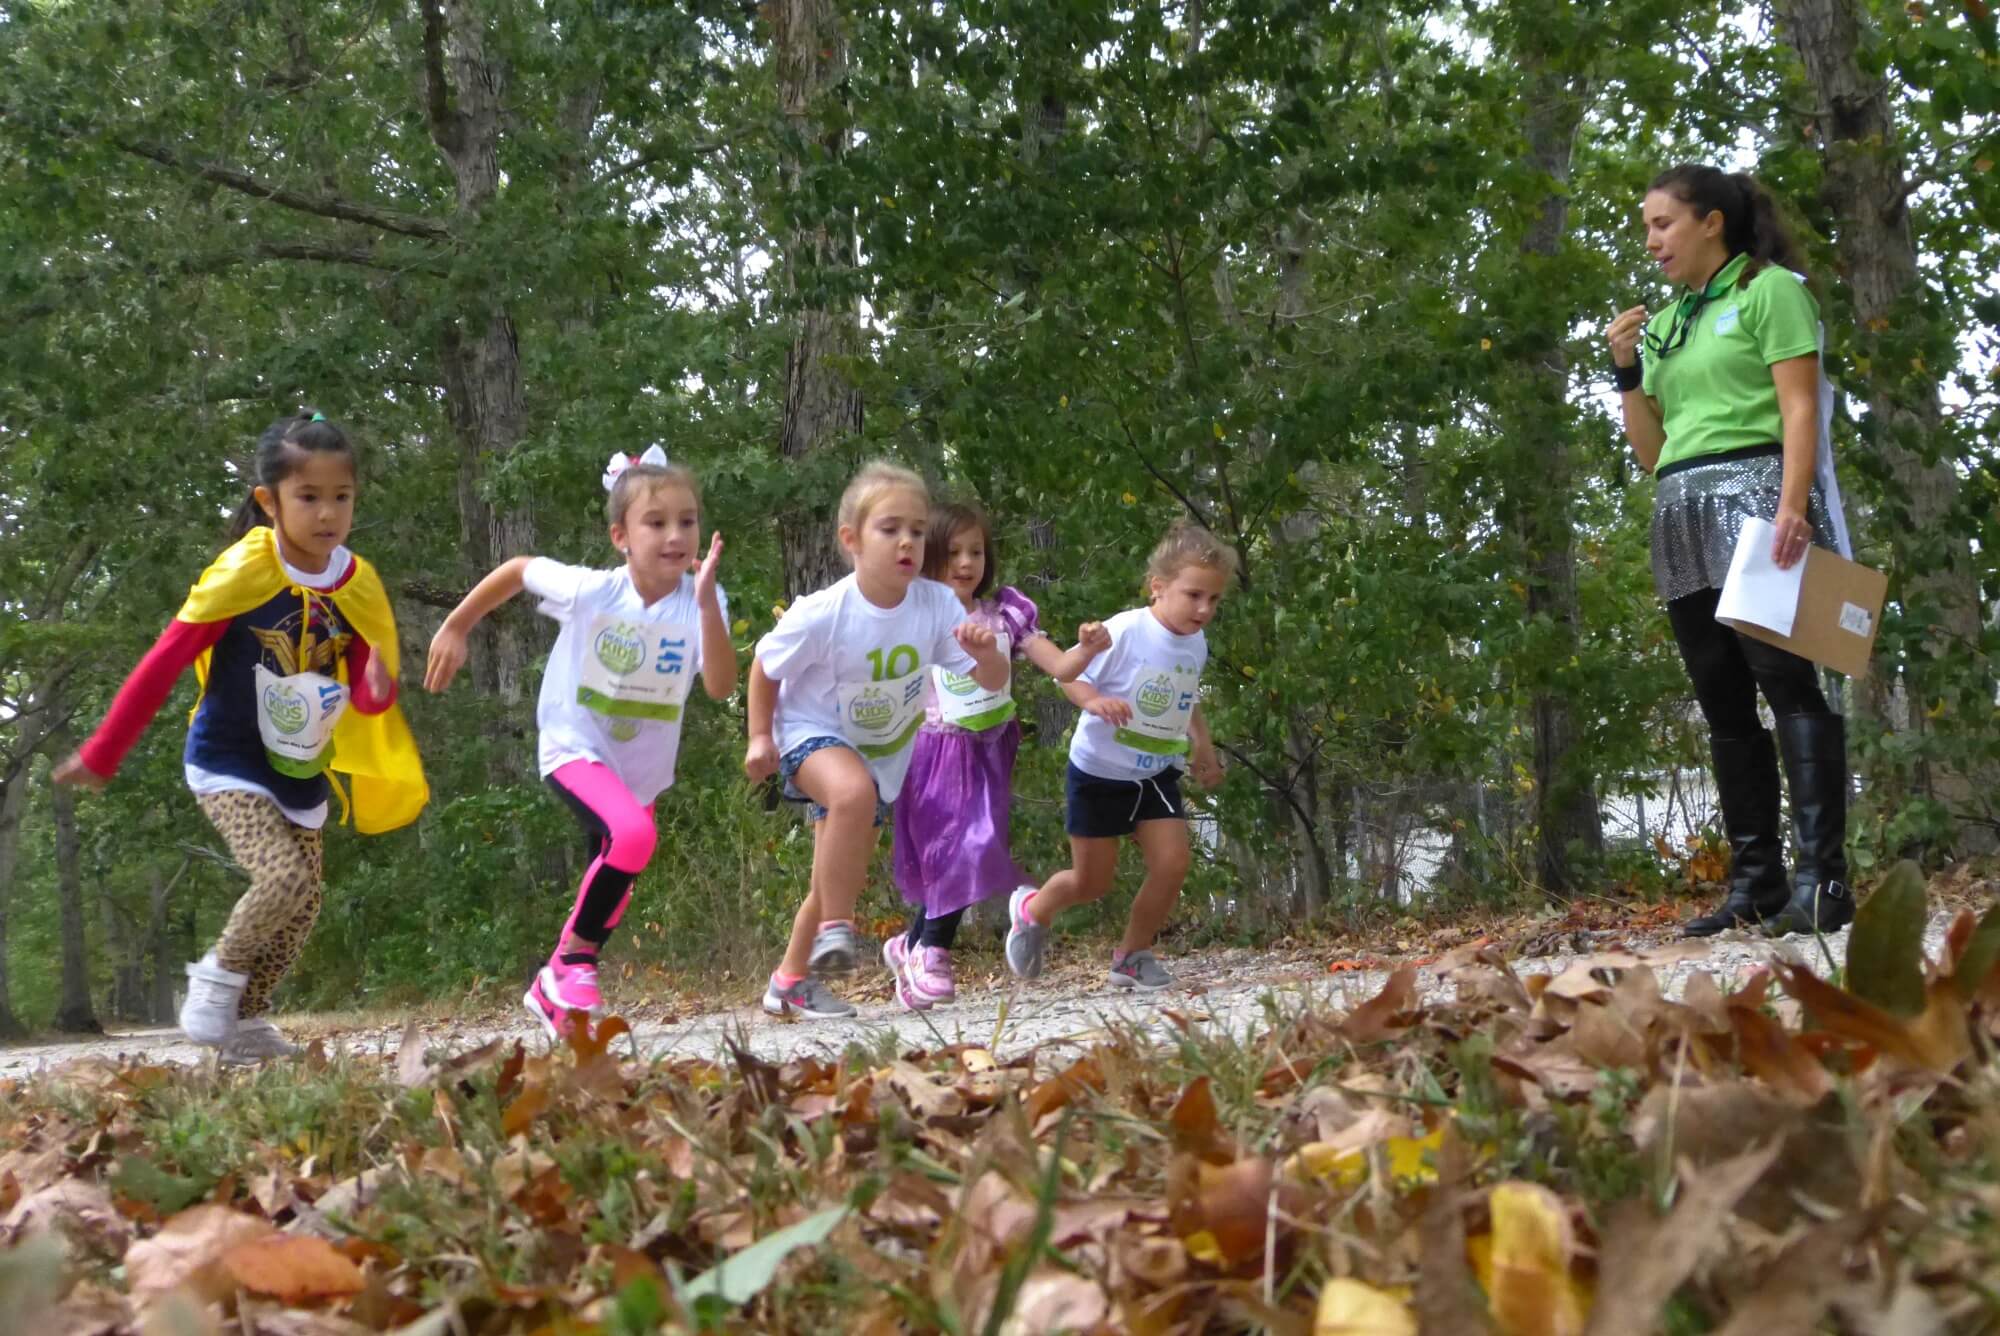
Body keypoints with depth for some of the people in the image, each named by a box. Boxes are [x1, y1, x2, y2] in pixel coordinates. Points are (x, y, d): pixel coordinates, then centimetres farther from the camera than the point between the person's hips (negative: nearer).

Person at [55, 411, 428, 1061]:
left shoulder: (359, 587, -7)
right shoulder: (242, 574, -20)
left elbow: (367, 697, -7)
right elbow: (164, 664, -15)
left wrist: (379, 688, -33)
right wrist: (101, 756, -12)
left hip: (300, 772, 6)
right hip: (228, 763, -6)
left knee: (305, 903, 8)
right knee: (286, 876, -23)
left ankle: (244, 1021, 25)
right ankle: (215, 981, 1)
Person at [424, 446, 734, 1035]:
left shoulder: (700, 603, -16)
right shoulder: (589, 591, -21)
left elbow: (721, 687, -30)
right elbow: (517, 570, -3)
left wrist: (707, 603, -39)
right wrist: (455, 628, 3)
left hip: (643, 770, 5)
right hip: (576, 750, -5)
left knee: (612, 887, 18)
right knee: (633, 835, -32)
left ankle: (555, 988, 42)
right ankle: (572, 961, -15)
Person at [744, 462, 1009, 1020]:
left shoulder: (937, 606, -19)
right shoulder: (822, 615, -26)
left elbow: (992, 681, -15)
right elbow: (765, 668, -9)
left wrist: (986, 653, -36)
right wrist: (760, 737, -9)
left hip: (884, 757, 5)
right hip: (813, 734, -5)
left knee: (842, 880, 12)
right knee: (854, 791, -38)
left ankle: (791, 979, 33)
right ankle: (835, 928, -26)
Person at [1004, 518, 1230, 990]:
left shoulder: (1196, 644, -2)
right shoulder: (1123, 632, -23)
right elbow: (1069, 675, -18)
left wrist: (1203, 747, 6)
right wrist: (1095, 702, -38)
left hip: (1157, 775, 5)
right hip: (1100, 772, -5)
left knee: (1172, 863, -10)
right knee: (1092, 881, 3)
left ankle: (1133, 955, 10)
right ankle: (1032, 909, 36)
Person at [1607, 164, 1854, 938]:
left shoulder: (1769, 290, 3)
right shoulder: (1663, 323, 21)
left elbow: (1800, 406, -9)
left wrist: (1793, 504, -22)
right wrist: (1627, 372, 7)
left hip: (1755, 494, -7)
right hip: (1682, 517, 7)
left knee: (1787, 682, -15)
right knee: (1723, 705, 3)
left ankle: (1821, 878, -20)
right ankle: (1755, 882, 3)